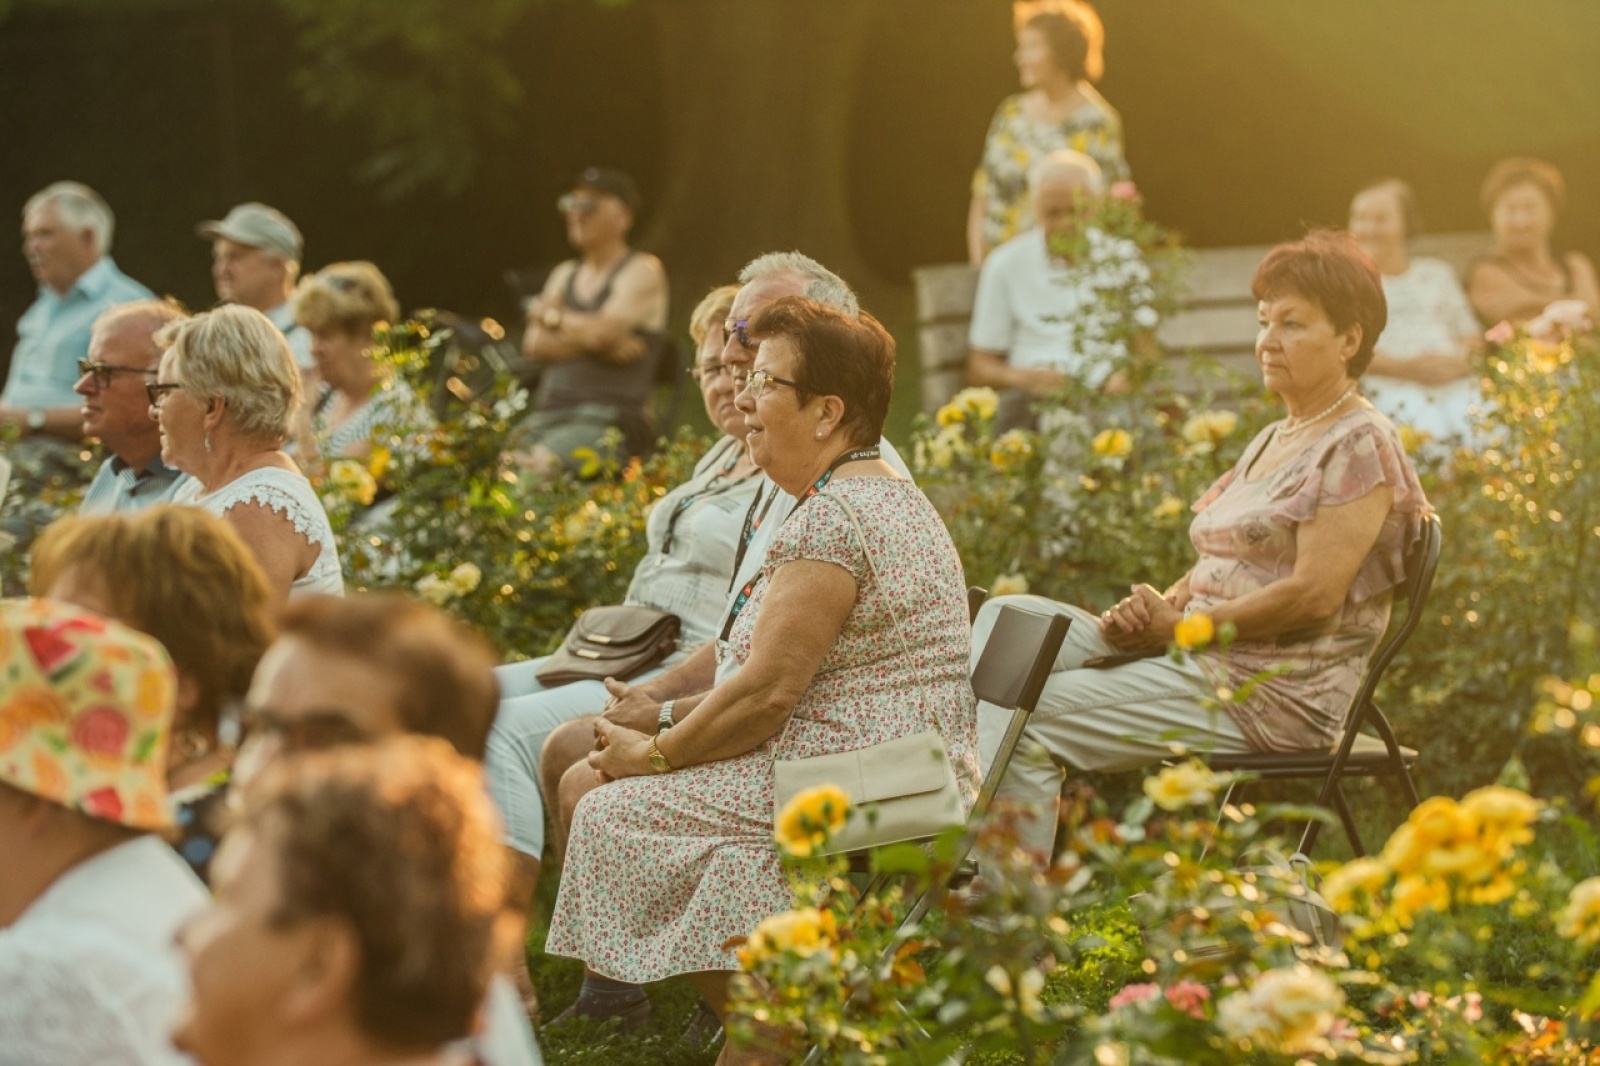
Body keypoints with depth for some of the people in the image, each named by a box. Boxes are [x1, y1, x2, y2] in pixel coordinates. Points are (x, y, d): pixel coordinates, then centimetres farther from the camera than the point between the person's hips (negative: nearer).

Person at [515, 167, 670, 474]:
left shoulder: (642, 271, 4)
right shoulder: (565, 274, 25)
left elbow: (603, 331, -12)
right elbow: (534, 345, 10)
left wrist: (550, 315, 5)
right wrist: (593, 340, -6)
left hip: (608, 418, -6)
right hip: (547, 416, 6)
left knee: (536, 464, -35)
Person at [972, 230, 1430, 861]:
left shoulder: (1360, 446, -8)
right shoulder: (1272, 440, 21)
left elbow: (1314, 596, -18)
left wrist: (1180, 625, -14)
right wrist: (1156, 607, -4)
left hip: (1272, 691, -10)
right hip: (1199, 662, 10)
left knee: (1033, 714, -20)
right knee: (1007, 617, -6)